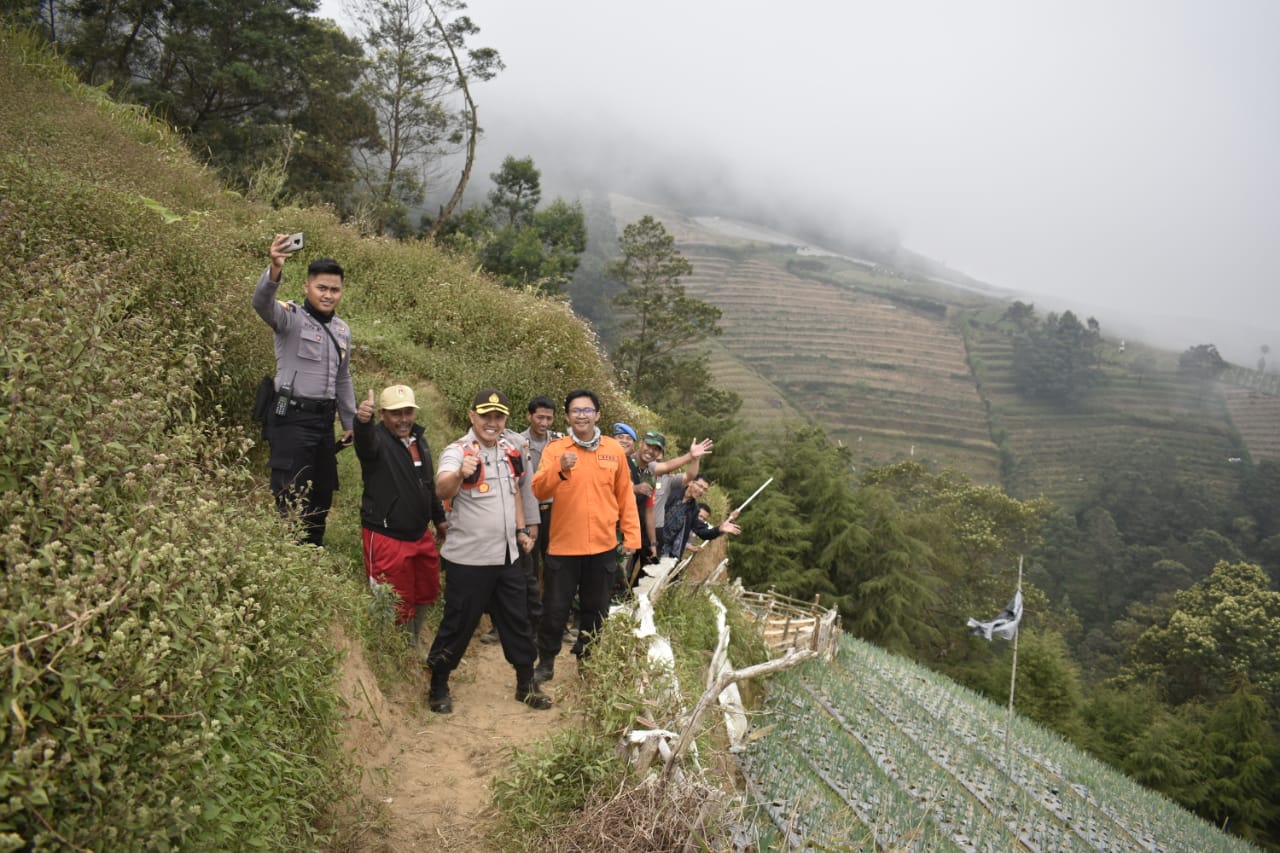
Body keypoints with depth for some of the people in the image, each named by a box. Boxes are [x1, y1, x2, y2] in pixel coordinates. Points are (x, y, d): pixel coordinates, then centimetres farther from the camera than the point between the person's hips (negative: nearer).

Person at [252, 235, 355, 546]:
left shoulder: (342, 330, 14)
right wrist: (275, 269, -49)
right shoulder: (291, 317, -7)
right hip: (291, 418, -7)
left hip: (324, 419, 7)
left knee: (322, 494, 14)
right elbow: (262, 303, -30)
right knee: (290, 497, -5)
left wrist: (350, 422, 24)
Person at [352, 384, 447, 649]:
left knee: (426, 593, 21)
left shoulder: (419, 440, 8)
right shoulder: (378, 440, -15)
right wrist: (363, 422, -65)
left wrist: (439, 518, 25)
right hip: (386, 538, -8)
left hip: (420, 535, 8)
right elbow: (365, 441, -43)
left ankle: (414, 645, 40)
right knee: (394, 604, 2)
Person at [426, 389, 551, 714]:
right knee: (458, 625, 4)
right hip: (469, 558, -6)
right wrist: (460, 474, -56)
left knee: (518, 622, 15)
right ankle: (438, 686, 23)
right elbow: (442, 488, -35)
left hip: (507, 554, 6)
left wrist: (522, 529, 12)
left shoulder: (512, 448, 5)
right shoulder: (457, 451, -15)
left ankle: (526, 684, 30)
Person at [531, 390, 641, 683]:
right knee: (555, 609, 5)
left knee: (596, 610, 14)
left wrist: (631, 535, 5)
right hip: (563, 545, -2)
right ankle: (546, 663, 23)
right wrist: (560, 469, -33)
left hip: (603, 546, 2)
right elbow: (539, 491, -15)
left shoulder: (614, 450, 4)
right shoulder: (555, 449, -3)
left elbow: (625, 496, 8)